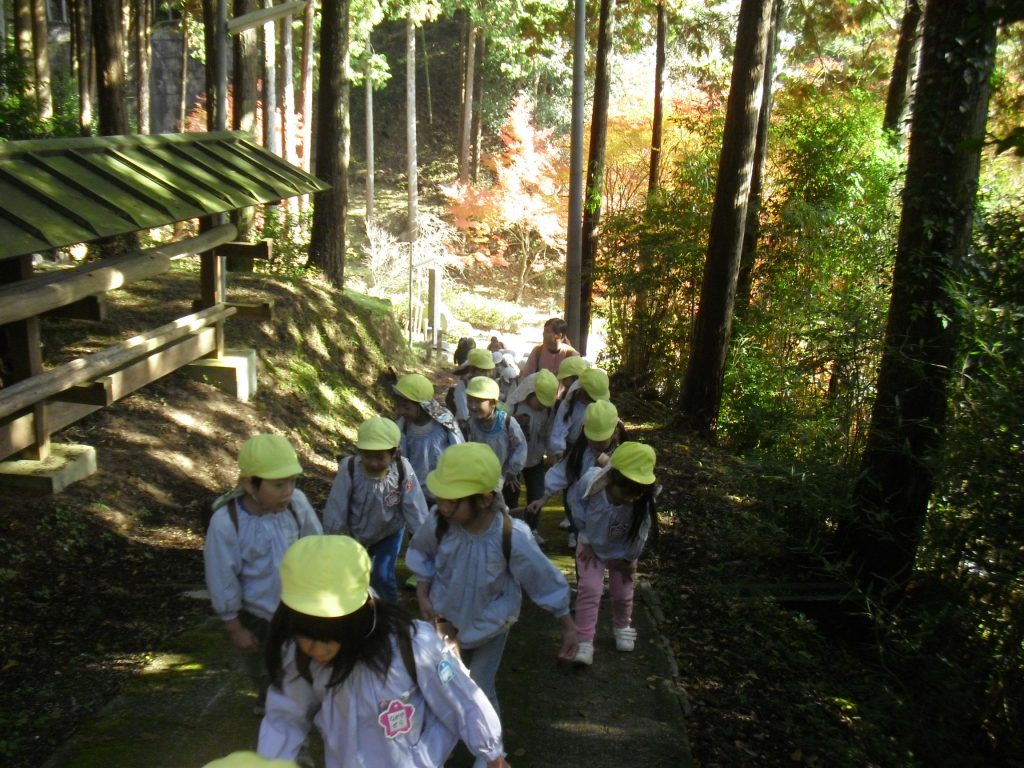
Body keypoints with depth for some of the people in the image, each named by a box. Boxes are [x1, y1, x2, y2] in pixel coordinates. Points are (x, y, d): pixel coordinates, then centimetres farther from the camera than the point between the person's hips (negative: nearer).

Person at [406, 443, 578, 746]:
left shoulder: (512, 538, -35)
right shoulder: (439, 523, -27)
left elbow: (545, 580, -20)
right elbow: (421, 554, -3)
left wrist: (568, 627, -11)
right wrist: (422, 596, -13)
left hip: (490, 626, -2)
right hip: (448, 618, 3)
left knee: (481, 691, 11)